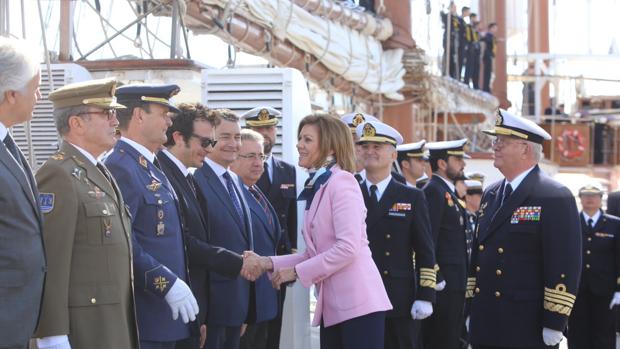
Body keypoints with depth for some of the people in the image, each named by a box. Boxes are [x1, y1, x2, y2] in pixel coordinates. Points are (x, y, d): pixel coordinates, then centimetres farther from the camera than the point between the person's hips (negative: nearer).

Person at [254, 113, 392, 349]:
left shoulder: (341, 181, -9)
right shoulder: (315, 187, 17)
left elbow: (348, 247, -18)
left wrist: (297, 271, -13)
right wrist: (272, 263, 5)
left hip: (358, 304, -9)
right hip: (332, 306, 9)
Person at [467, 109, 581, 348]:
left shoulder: (555, 198, -10)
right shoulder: (491, 195, 14)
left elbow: (565, 265, -14)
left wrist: (554, 324, -17)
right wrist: (472, 309, 16)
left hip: (528, 329, -7)